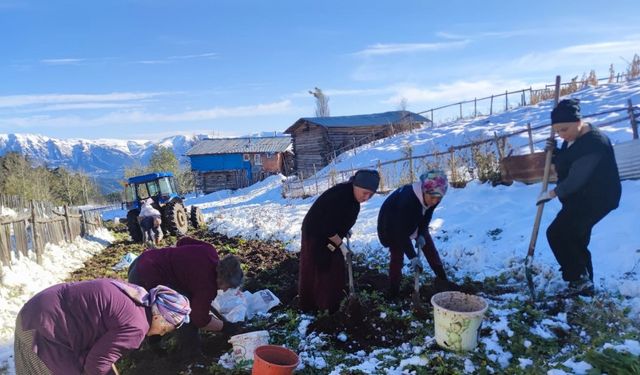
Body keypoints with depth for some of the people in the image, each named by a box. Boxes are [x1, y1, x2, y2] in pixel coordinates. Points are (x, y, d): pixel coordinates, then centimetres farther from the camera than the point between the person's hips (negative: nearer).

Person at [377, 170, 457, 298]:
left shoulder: (433, 196, -25)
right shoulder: (407, 199, -45)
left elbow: (427, 216, -5)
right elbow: (402, 232, -40)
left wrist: (421, 234, -17)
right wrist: (413, 257, -38)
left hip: (415, 221, 6)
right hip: (392, 223, -6)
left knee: (429, 246, 4)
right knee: (397, 255, -8)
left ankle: (442, 279, 17)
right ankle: (393, 292, 5)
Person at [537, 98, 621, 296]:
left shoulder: (593, 142, -25)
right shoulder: (572, 138, 6)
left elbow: (576, 179, -28)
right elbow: (566, 163, 20)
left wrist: (552, 193, -15)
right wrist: (554, 151, 0)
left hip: (596, 199, -10)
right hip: (580, 199, 10)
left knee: (557, 234, -11)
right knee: (576, 241, 16)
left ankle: (580, 279, -1)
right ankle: (584, 282, 28)